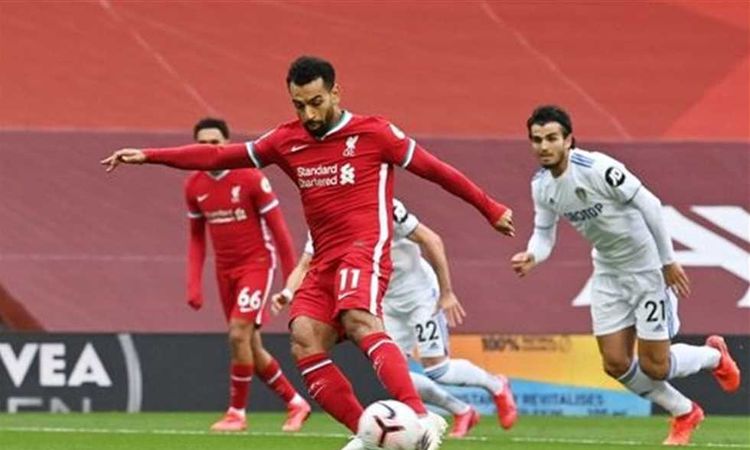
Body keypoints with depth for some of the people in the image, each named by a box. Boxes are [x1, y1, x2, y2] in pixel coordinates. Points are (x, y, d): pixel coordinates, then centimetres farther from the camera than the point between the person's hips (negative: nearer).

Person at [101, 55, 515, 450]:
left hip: (365, 250, -6)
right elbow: (220, 156, 17)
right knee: (305, 341, -16)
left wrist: (491, 209, 11)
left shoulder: (373, 132, 1)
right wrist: (148, 156, 13)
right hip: (325, 261, 6)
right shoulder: (287, 141, 13)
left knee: (358, 320, -33)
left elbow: (434, 169, 7)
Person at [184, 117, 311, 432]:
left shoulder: (250, 178, -13)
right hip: (225, 270, 6)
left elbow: (278, 228, -8)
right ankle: (295, 404, 25)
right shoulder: (194, 187, 2)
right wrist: (194, 284, 5)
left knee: (239, 333, -19)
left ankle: (237, 413, -7)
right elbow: (197, 238, 13)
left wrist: (292, 277, -8)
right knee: (251, 347, 8)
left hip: (256, 263, -6)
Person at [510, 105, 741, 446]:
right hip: (609, 274, 7)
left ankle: (714, 356, 29)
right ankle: (685, 414, 25)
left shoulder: (598, 169, -26)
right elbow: (544, 233, 5)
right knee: (615, 363, 2)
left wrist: (668, 261, -15)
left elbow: (649, 205, -20)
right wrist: (532, 256, -20)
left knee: (653, 366, -4)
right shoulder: (541, 186, -4)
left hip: (648, 267, -7)